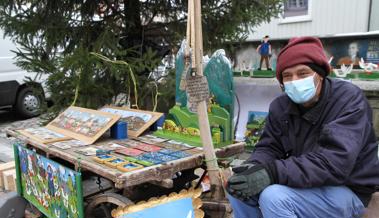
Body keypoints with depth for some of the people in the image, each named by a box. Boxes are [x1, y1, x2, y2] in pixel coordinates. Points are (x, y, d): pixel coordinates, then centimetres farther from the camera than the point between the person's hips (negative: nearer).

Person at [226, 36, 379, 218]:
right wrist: (254, 167, -24)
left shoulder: (349, 100, -20)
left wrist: (272, 172, -39)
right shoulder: (280, 106, -2)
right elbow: (269, 148, 1)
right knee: (237, 184, -7)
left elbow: (334, 163, -32)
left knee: (273, 197, -29)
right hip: (304, 184, 6)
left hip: (346, 191, -6)